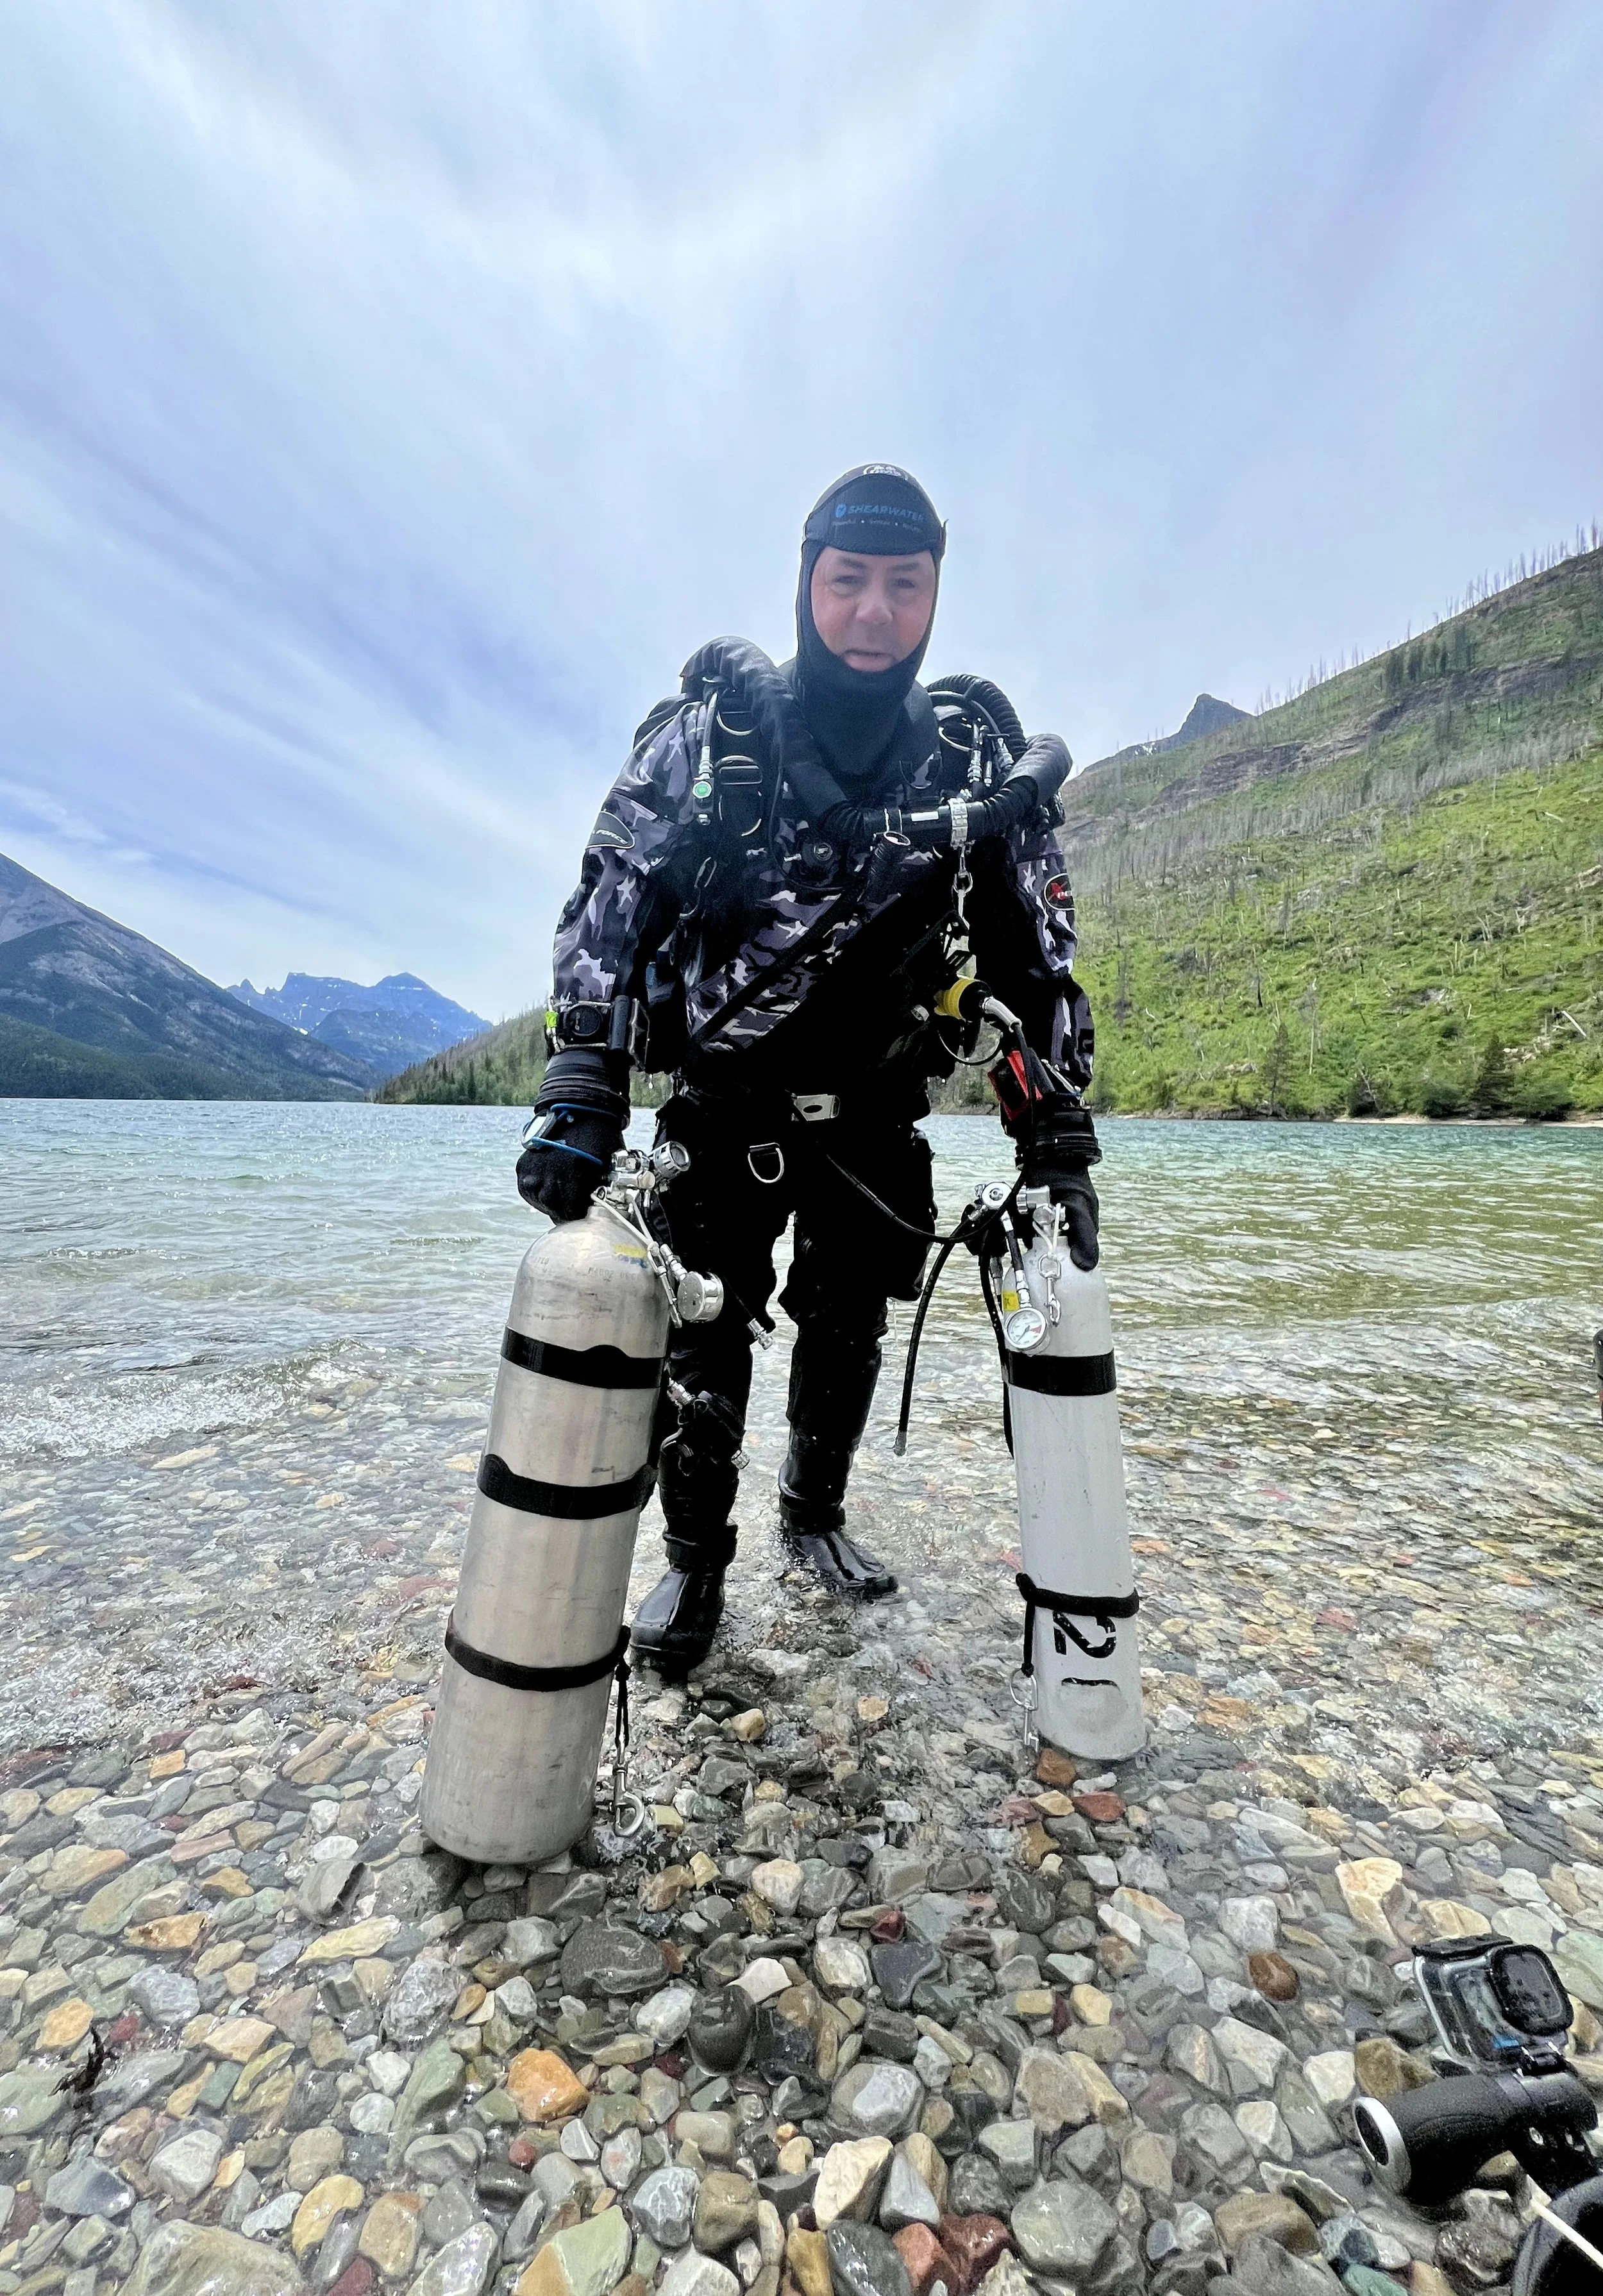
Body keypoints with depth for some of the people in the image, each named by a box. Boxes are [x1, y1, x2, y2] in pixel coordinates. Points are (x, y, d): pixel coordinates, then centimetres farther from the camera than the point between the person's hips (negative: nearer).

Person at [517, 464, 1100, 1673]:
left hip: (874, 1118, 2)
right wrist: (579, 1092, -20)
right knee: (704, 1342, -2)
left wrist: (1061, 1145, -5)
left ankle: (817, 1512, 39)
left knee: (848, 1332, 12)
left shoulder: (981, 760, -2)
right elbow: (610, 906, -9)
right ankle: (696, 1557, 23)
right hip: (722, 1106, -1)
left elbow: (1039, 957, 0)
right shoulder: (713, 727, -5)